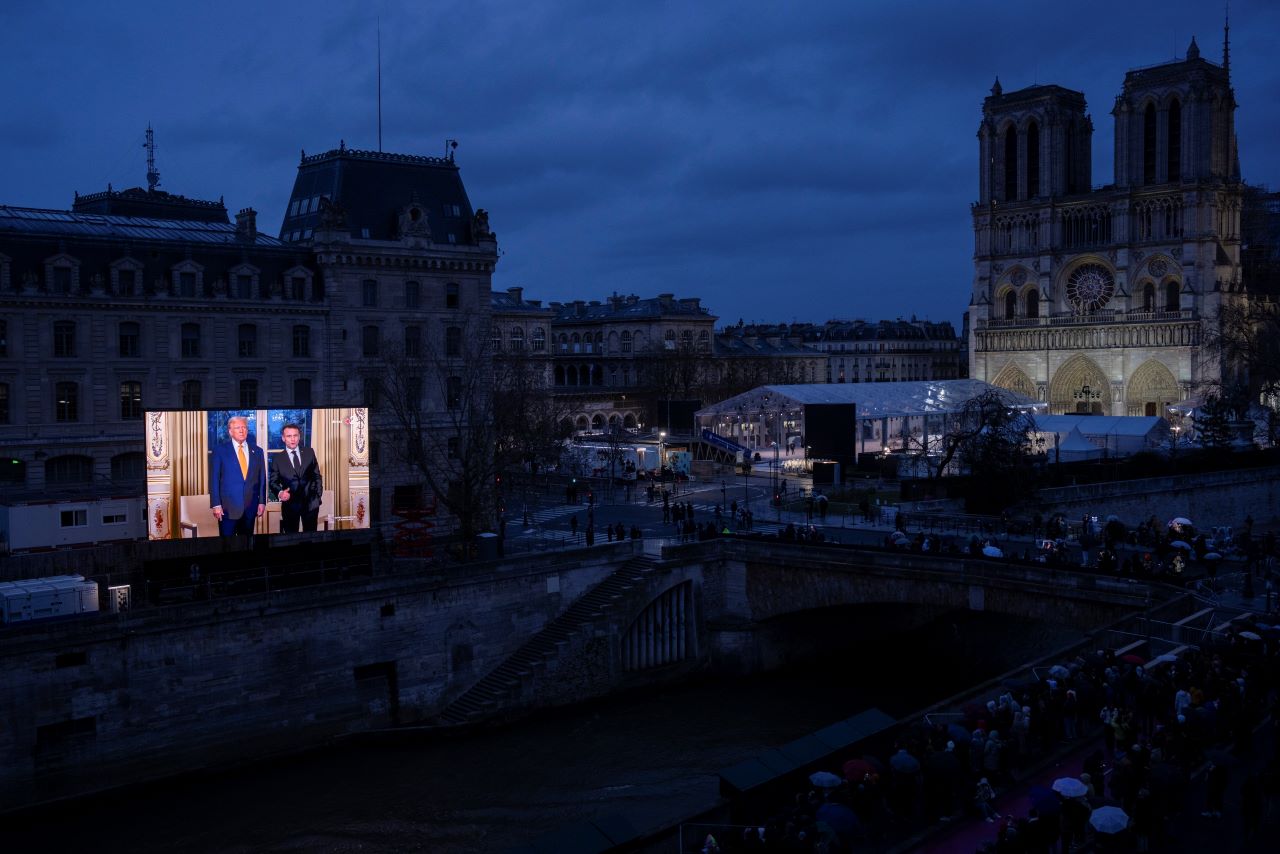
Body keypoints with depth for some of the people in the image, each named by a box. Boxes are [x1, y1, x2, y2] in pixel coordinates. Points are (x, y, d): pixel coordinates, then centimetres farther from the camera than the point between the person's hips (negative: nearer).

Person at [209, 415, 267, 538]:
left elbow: (262, 478, 10)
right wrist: (216, 505, -10)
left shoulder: (257, 451, 8)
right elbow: (214, 479, -4)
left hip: (250, 506, 3)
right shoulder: (220, 450, -1)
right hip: (228, 506, -3)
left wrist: (262, 501, 4)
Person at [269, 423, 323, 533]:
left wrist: (318, 496, 5)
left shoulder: (309, 453, 6)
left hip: (311, 503, 1)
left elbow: (317, 476, 10)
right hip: (290, 503, -1)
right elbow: (273, 481, 4)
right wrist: (280, 493, -16)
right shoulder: (277, 458, 2)